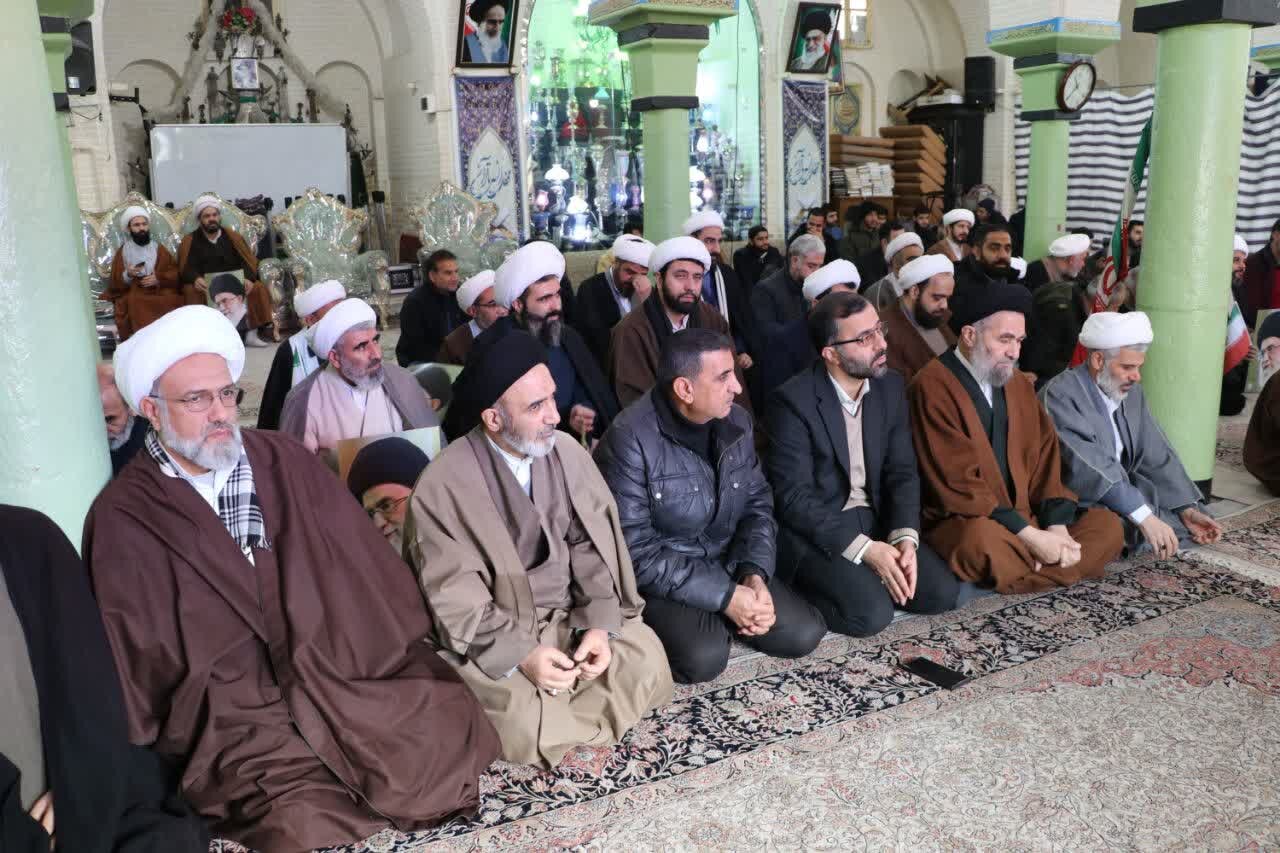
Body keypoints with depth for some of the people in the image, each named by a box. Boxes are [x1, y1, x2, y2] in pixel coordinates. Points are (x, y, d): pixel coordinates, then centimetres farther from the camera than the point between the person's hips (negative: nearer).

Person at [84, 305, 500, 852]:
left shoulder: (284, 462, 7)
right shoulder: (124, 516, -1)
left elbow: (357, 563, 9)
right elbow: (132, 657, 1)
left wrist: (402, 650, 6)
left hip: (338, 672, 3)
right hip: (229, 714, -2)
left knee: (452, 728, -17)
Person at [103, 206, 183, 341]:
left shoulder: (158, 248, 15)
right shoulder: (123, 252, 11)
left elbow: (176, 273, 5)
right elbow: (115, 285, 8)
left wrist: (159, 278, -11)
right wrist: (127, 275, -10)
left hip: (160, 292, 0)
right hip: (134, 295, 0)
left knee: (172, 301, -32)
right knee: (134, 303, -34)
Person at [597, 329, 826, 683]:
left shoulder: (736, 421, -2)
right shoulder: (629, 440, -23)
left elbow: (758, 503, 5)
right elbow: (635, 552, -23)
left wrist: (754, 574, -14)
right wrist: (724, 596, -24)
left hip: (729, 565, 6)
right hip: (660, 578, -6)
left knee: (804, 633, -7)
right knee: (705, 656, -29)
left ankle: (718, 620, 15)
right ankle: (668, 622, 5)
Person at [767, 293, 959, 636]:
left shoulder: (890, 385, 1)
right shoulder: (793, 401, -19)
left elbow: (902, 471, 3)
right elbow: (794, 497, -20)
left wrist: (904, 536, -15)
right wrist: (864, 549, -24)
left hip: (874, 519, 6)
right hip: (813, 530, -6)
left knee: (942, 593, -9)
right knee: (873, 613, -23)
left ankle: (864, 578, 10)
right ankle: (803, 590, 2)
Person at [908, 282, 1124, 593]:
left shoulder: (1019, 384, 12)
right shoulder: (932, 388, -14)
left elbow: (1043, 457, 8)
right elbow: (957, 483, -19)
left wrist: (1057, 528, -9)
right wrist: (1029, 536, -19)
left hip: (1025, 519, 8)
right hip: (963, 525, -8)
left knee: (1107, 526, -4)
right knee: (984, 539, -38)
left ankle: (1011, 574, -14)